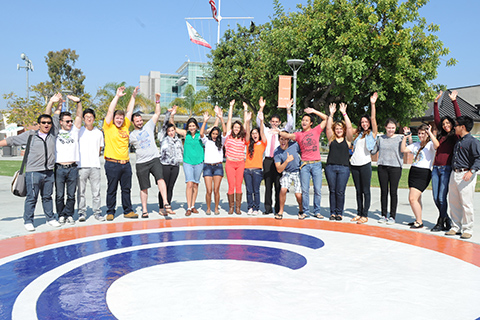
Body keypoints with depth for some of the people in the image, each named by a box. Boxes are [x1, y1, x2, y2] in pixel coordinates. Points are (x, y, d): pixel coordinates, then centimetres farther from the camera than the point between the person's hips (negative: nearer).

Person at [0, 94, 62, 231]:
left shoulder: (53, 134, 9)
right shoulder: (30, 135, 3)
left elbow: (52, 116, 13)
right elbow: (12, 140, 8)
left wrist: (52, 102, 7)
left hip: (49, 172, 3)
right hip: (33, 172, -3)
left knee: (47, 197, 13)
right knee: (31, 197, 0)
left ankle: (50, 218, 21)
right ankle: (28, 221, 8)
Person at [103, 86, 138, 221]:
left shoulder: (125, 127, 12)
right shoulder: (109, 127, 1)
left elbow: (129, 111, 17)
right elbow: (110, 111, -7)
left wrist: (133, 96, 18)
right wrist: (117, 96, -7)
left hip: (126, 163, 4)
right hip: (112, 164, -4)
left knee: (126, 189, 10)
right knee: (112, 189, 3)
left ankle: (128, 211, 18)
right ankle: (110, 212, 13)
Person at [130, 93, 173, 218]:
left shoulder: (149, 126, 11)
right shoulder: (132, 135, 9)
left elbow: (157, 113, 8)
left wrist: (157, 101, -1)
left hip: (155, 159, 0)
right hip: (141, 163, 0)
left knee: (160, 179, -23)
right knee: (144, 188, 5)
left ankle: (166, 203, -29)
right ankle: (144, 210, 17)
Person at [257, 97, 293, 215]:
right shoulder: (266, 130, 14)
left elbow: (290, 124, -2)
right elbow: (259, 121, 4)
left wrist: (288, 110, -12)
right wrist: (261, 108, -8)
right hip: (267, 160, 1)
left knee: (278, 185, -1)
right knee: (268, 185, 3)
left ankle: (278, 209, 5)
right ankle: (268, 208, 8)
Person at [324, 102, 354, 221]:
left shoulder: (347, 139, 8)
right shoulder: (331, 138, 12)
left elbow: (349, 127, -3)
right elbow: (328, 127, 2)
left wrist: (344, 113, -6)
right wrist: (331, 114, -5)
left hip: (344, 168, -2)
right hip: (330, 167, 2)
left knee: (340, 191, -2)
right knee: (332, 191, 5)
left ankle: (339, 213, 10)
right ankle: (333, 212, 14)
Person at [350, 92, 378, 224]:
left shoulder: (372, 133, 3)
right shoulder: (358, 134, 17)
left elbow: (373, 118, -7)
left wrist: (372, 104, -14)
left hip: (365, 164, -5)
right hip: (354, 164, 5)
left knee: (366, 190, -1)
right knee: (358, 190, 10)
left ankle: (365, 215, 3)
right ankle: (359, 213, 17)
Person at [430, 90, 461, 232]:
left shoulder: (455, 137, 1)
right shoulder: (441, 135, 15)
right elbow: (436, 119, 20)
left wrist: (454, 101, -8)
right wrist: (436, 102, 18)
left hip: (447, 169, -6)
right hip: (436, 168, 6)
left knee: (442, 197, -6)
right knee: (436, 197, 6)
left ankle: (442, 223, 7)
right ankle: (446, 219, 22)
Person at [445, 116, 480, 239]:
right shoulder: (458, 142, 17)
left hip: (466, 175, -8)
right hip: (454, 174, 8)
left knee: (466, 204, -4)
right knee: (453, 203, 10)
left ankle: (467, 230, 6)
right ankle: (456, 227, 20)